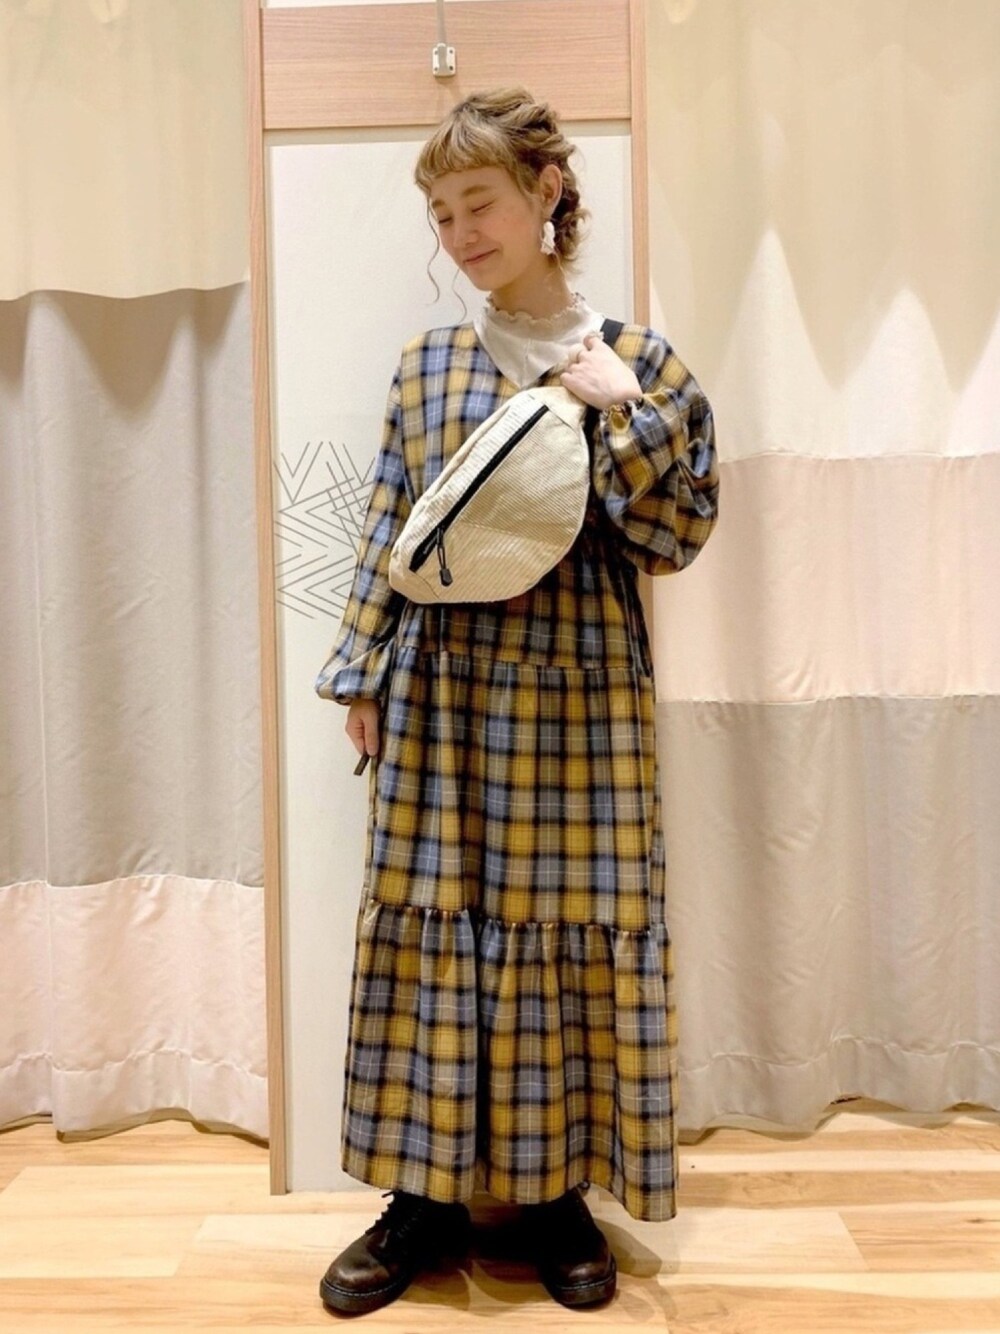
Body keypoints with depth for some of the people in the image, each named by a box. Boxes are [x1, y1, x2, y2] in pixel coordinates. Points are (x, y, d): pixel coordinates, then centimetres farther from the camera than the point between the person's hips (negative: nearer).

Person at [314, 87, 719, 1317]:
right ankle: (427, 1192, 25)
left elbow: (676, 539, -2)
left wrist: (620, 410, -13)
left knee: (575, 932, 5)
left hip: (581, 698, -1)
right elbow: (387, 537, 8)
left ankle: (556, 1191, 26)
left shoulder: (634, 361, 3)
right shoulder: (427, 366, 9)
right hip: (441, 698, 2)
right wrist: (362, 679, 4)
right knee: (432, 930, 6)